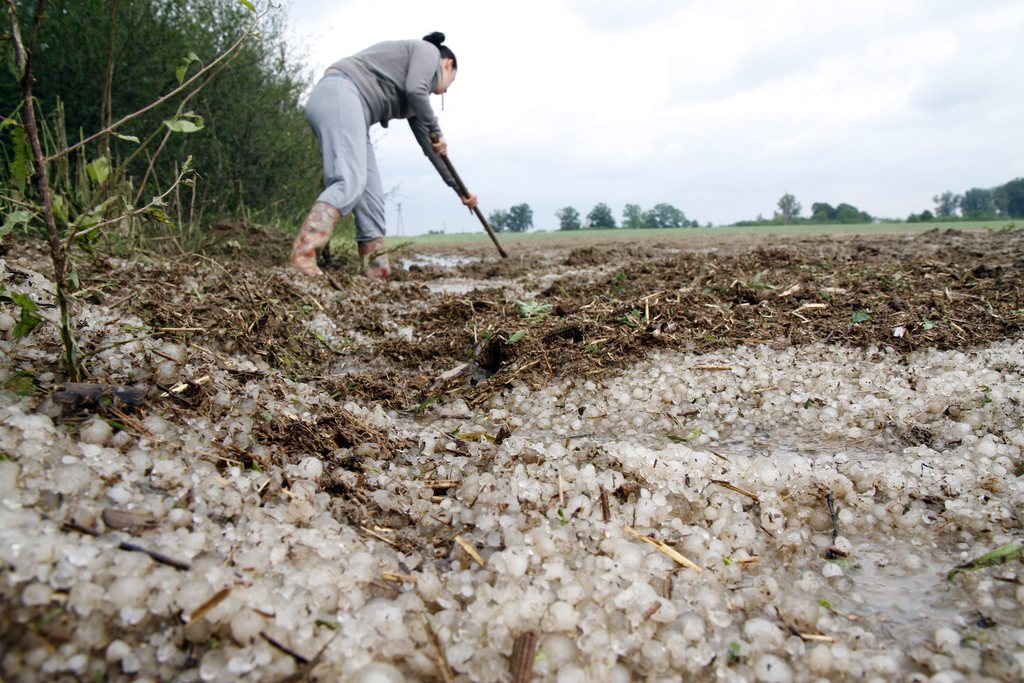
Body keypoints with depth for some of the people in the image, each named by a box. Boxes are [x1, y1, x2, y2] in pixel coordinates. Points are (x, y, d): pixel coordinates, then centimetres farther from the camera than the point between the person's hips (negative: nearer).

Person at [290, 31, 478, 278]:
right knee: (350, 183, -25)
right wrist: (437, 132, 2)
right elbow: (415, 89, -11)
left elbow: (429, 143, 33)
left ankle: (377, 272, -1)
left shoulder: (417, 99, 32)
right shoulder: (428, 51, 10)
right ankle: (301, 258, -37)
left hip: (348, 107, 10)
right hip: (339, 93, -10)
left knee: (371, 194, 2)